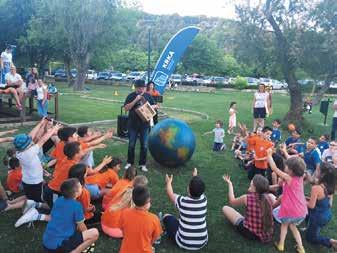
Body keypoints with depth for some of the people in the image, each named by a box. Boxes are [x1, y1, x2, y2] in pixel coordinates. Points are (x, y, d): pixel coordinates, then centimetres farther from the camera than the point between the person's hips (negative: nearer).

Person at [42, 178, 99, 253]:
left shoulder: (58, 200, 6)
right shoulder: (76, 205, -11)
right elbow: (82, 228, -2)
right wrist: (87, 235, 21)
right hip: (58, 245, -7)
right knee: (94, 233, -7)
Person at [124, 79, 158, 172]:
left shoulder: (148, 96, 5)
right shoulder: (131, 96, -3)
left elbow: (153, 106, 14)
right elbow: (126, 108, -12)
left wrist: (154, 106, -9)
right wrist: (135, 100, -20)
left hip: (145, 124, 2)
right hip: (133, 125, -2)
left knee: (144, 145, 6)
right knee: (131, 145, 9)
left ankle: (142, 164, 18)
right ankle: (129, 162, 25)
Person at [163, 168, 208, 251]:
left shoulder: (182, 201, -22)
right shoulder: (204, 200, -13)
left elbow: (170, 194, 0)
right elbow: (198, 187, 11)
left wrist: (169, 182, 18)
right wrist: (195, 177, 27)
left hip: (184, 243, -3)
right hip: (202, 242, 3)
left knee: (167, 217, 14)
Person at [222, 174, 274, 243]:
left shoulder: (246, 198, -21)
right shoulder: (270, 198, -16)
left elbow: (232, 201, 2)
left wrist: (229, 183, 12)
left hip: (249, 234, -3)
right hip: (267, 234, 3)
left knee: (225, 208, 9)